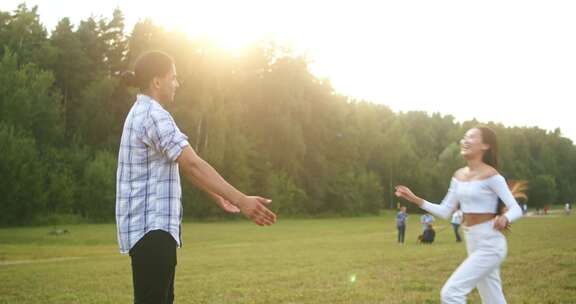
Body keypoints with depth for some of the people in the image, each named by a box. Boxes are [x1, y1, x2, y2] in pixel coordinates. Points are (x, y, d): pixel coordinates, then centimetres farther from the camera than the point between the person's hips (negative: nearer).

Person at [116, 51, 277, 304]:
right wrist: (242, 201, -29)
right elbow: (193, 164, -25)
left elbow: (183, 164, 23)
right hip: (150, 227, -11)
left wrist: (216, 196, 27)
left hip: (154, 226, 11)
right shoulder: (154, 115, -16)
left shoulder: (142, 113, 17)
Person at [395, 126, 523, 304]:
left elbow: (516, 209, -14)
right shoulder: (459, 176, 8)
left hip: (489, 245, -8)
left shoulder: (491, 175, -13)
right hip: (473, 244, 8)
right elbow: (445, 212, 10)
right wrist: (415, 199, 1)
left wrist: (504, 219, -36)